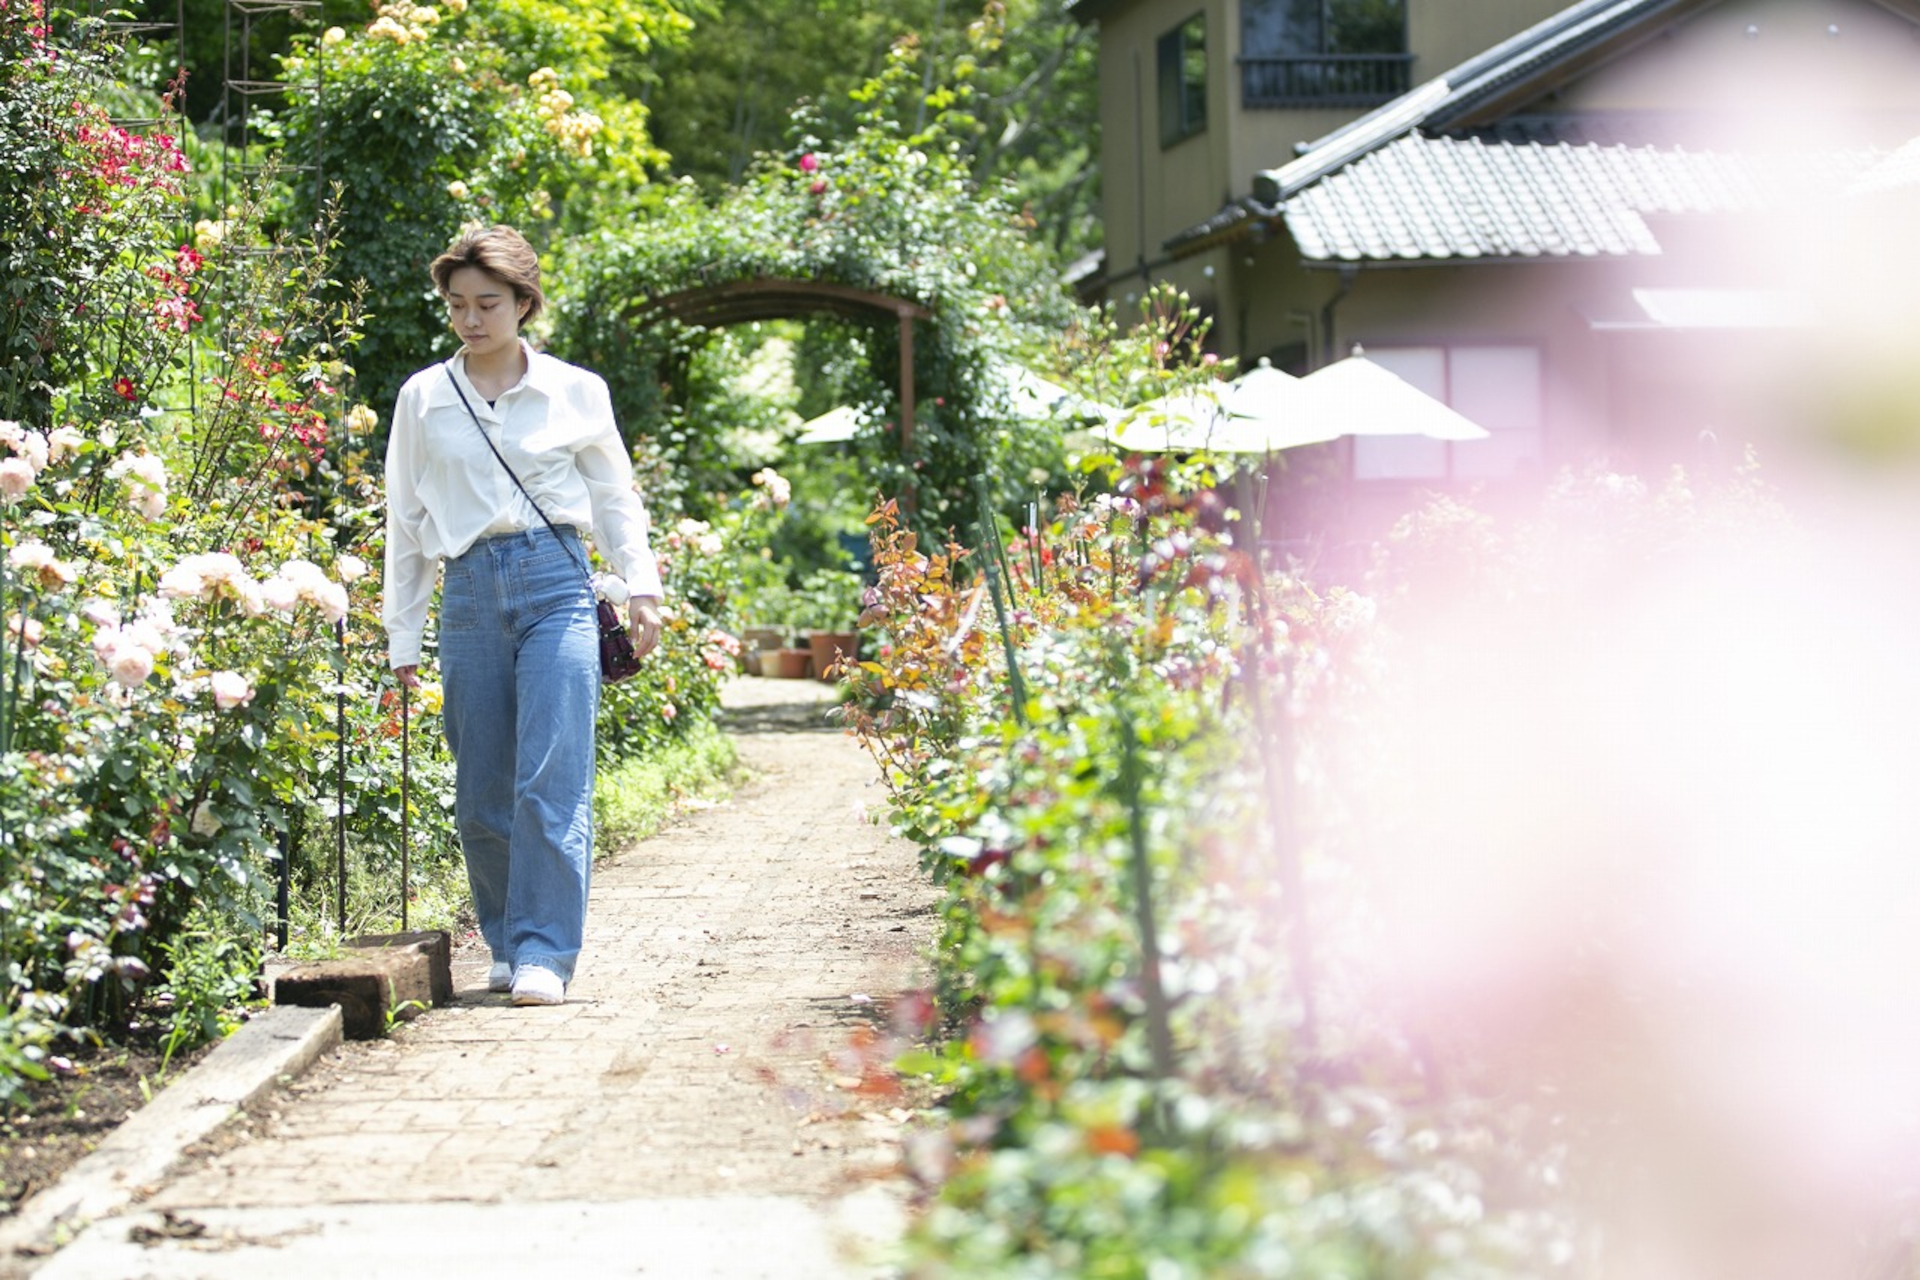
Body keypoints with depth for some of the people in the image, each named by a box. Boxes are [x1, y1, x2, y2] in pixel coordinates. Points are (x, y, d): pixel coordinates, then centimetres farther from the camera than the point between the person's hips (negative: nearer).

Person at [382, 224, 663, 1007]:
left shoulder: (576, 392, 7)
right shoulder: (423, 399, 9)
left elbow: (614, 496, 16)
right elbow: (406, 521, 13)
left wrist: (641, 585, 3)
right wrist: (403, 636, 11)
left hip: (556, 585, -2)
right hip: (470, 595, 2)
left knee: (552, 781, -11)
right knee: (481, 795, 4)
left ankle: (545, 956, -10)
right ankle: (507, 947, 18)